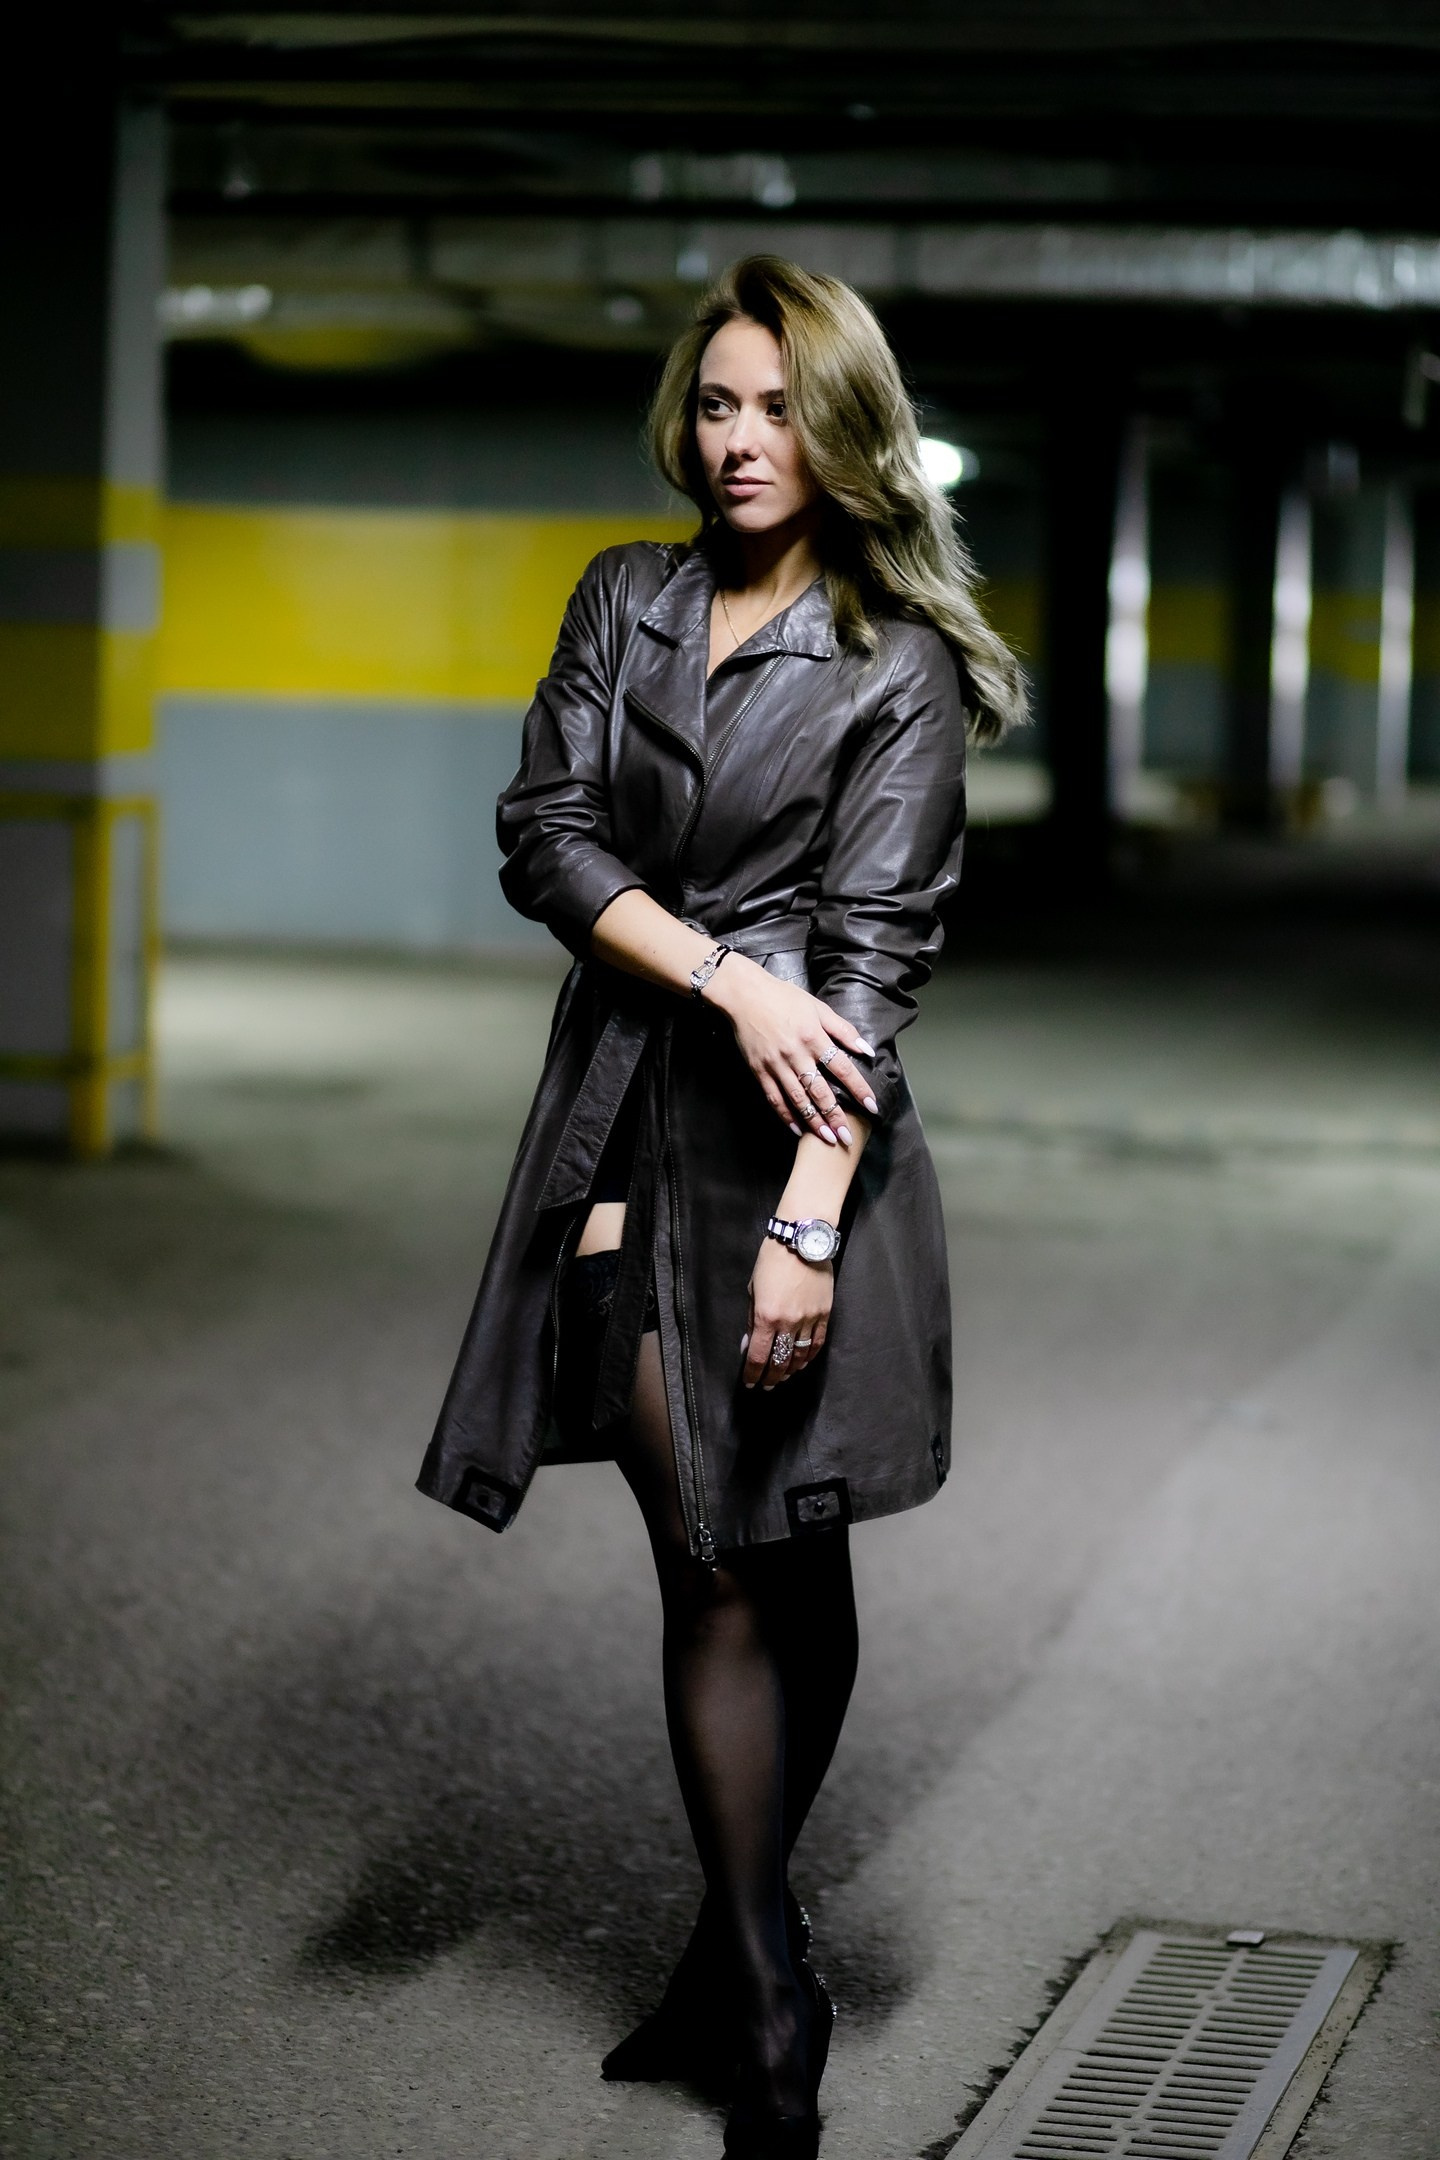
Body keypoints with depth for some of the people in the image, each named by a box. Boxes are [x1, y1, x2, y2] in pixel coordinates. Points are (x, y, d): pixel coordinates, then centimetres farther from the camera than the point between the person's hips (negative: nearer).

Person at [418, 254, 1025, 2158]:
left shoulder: (896, 663, -3)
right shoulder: (627, 601, 12)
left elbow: (877, 947, -10)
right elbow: (544, 835, 3)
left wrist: (807, 1221, -18)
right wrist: (725, 975, -12)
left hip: (790, 1122, -3)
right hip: (627, 1118, 4)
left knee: (771, 1571, -1)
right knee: (718, 1562, 6)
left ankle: (752, 1975, 11)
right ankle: (763, 2001, 15)